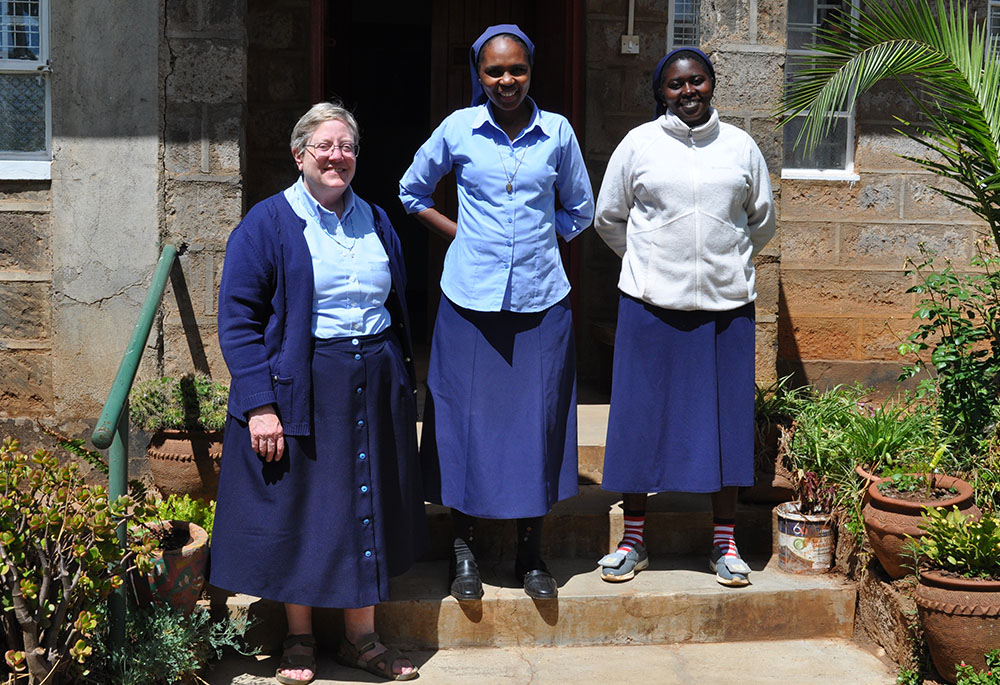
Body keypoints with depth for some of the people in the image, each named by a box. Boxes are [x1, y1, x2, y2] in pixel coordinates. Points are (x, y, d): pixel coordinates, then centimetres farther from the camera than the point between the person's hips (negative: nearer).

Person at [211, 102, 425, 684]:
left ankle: (361, 636, 25)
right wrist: (260, 404, -17)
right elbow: (238, 318, -10)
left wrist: (403, 385, 12)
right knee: (299, 507, 5)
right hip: (299, 389, -4)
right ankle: (300, 638, 24)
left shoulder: (376, 223, 10)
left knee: (366, 507, 10)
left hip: (374, 388, 5)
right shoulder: (268, 224, -6)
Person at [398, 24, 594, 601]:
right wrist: (462, 234, 6)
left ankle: (532, 551, 19)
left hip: (542, 299, 1)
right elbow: (413, 192, 15)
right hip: (471, 299, -1)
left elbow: (580, 210, 16)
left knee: (538, 419, 4)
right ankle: (464, 547, 19)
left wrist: (535, 241, 5)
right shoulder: (458, 130, 1)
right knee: (467, 418, 3)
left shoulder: (558, 132, 3)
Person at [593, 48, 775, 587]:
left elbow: (762, 222, 19)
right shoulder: (638, 145, 3)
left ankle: (724, 543, 18)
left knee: (726, 417, 5)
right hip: (652, 305, -1)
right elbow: (608, 219, 12)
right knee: (641, 415, 3)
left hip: (726, 305, 1)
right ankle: (633, 539, 17)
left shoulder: (741, 147, 7)